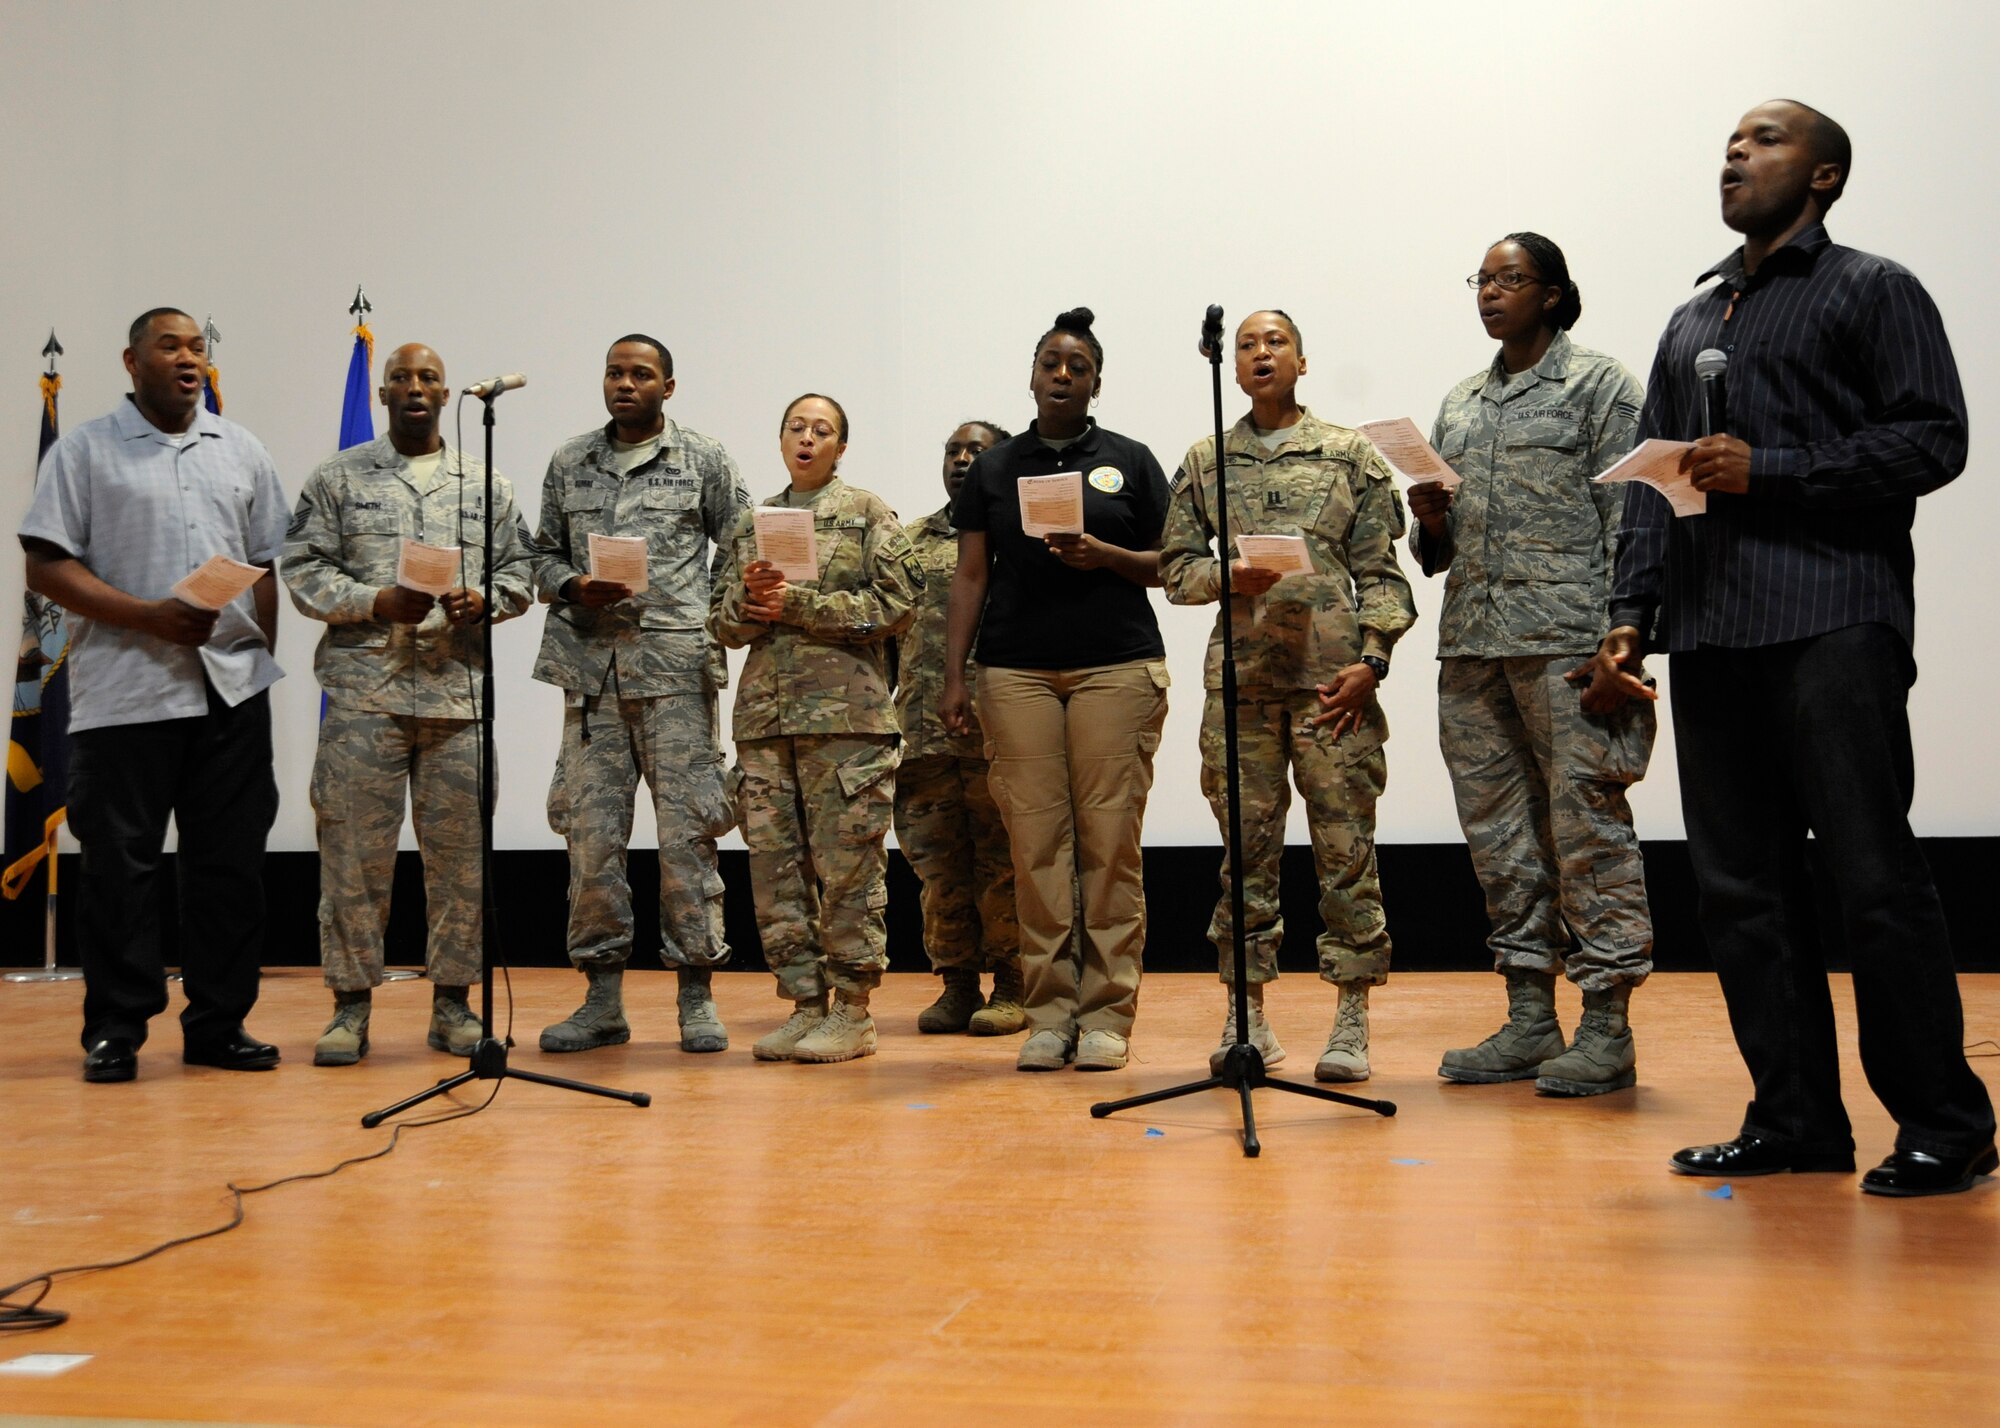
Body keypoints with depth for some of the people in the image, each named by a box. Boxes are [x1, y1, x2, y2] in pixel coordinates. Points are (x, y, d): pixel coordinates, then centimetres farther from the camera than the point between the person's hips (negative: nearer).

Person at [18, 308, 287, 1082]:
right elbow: (47, 566, -5)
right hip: (125, 691, -3)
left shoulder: (242, 452, 14)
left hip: (234, 690, 4)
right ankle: (114, 1031, 10)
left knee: (230, 861, 5)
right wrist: (151, 617, -16)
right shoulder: (85, 450, 2)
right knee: (120, 865, 0)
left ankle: (219, 1023, 14)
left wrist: (261, 659, 8)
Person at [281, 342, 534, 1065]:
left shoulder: (486, 483, 14)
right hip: (364, 690, -1)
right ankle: (351, 1005, 9)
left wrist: (482, 600, -9)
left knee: (459, 849, 4)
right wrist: (378, 604, -12)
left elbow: (518, 571, 13)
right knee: (354, 848, -1)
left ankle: (452, 1002, 14)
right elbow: (305, 571, 3)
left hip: (460, 690, 2)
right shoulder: (338, 477, 9)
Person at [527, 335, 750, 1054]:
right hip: (592, 668, 3)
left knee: (687, 830, -3)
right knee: (590, 832, 3)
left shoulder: (704, 460, 6)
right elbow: (543, 554, 16)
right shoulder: (568, 463, 14)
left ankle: (697, 996, 6)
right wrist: (573, 586, -4)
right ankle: (602, 998, 12)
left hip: (677, 667, -3)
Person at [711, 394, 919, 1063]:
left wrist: (797, 603, -11)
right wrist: (749, 596, -7)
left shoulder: (868, 512, 5)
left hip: (846, 711, -5)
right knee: (774, 863, 4)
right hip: (765, 712, 5)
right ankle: (804, 1003, 14)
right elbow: (723, 623, 16)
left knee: (848, 864, -4)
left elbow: (897, 604, -6)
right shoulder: (751, 524, 18)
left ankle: (852, 1012, 4)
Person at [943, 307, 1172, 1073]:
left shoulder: (1129, 461, 11)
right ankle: (1049, 1013, 5)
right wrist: (953, 676, 4)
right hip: (1017, 670, 2)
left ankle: (1106, 1014, 1)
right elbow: (971, 575, 12)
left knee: (1111, 839, -5)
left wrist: (1104, 555, -10)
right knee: (1036, 842, -2)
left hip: (1116, 664, -1)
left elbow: (1170, 565, 9)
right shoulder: (993, 468, 15)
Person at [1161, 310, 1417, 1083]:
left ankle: (1352, 1016, 4)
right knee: (1246, 843, 4)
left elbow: (1380, 570, 4)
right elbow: (1175, 565, 12)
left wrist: (1371, 658, -7)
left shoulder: (1350, 454, 8)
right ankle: (1246, 1013, 12)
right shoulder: (1205, 461, 14)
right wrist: (1228, 577, -8)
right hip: (1240, 676, 2)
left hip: (1333, 675, -2)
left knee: (1345, 844, -2)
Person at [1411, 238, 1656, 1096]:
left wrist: (1621, 644, -13)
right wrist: (1431, 521, 0)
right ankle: (1529, 1020, 16)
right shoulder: (1458, 406, 20)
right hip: (1471, 643, 7)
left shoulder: (1599, 386, 3)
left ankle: (1607, 1028, 1)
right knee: (1499, 834, 7)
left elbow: (1628, 520, -4)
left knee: (1587, 823, -6)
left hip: (1567, 640, -6)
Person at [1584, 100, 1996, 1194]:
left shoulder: (1873, 290, 7)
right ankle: (1795, 1117, 13)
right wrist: (1631, 616, 8)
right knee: (1741, 888, 4)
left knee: (1871, 878, -7)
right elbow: (1653, 484, 20)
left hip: (1834, 622, -6)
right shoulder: (1691, 323, 24)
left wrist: (1769, 471, -12)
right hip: (1709, 636, 6)